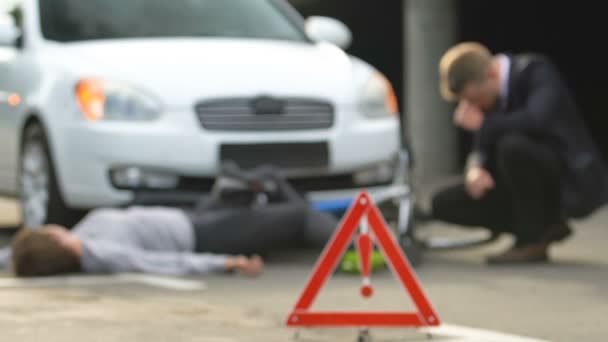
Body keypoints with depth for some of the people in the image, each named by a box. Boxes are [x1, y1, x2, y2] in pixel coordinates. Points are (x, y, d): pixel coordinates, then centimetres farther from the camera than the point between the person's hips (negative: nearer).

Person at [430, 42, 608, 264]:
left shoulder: (535, 71, -19)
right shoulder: (487, 90, 1)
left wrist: (482, 124, -25)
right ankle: (545, 224, 5)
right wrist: (475, 169, -19)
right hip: (534, 186, 8)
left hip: (572, 181, -8)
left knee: (511, 144, -35)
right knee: (443, 204, -2)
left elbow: (537, 120, -38)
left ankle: (532, 240, -18)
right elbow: (484, 145, 4)